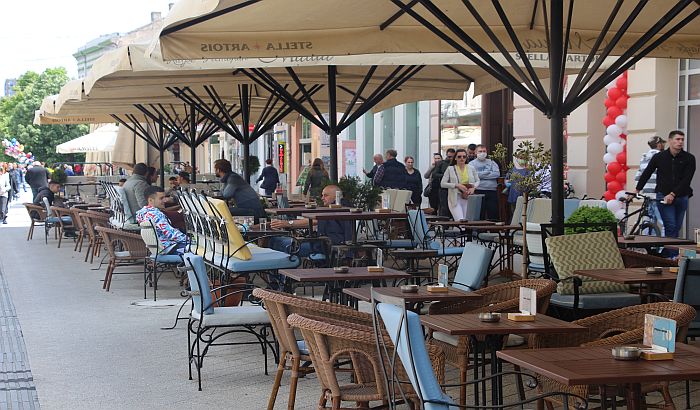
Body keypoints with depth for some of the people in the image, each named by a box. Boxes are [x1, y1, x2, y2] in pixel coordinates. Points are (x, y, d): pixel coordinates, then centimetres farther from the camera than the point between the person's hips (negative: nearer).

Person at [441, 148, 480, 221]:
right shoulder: (450, 169, 2)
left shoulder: (471, 168, 9)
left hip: (468, 198, 3)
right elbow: (442, 184, -3)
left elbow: (477, 181, 17)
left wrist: (473, 187, -6)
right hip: (455, 199, -3)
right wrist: (457, 185, -14)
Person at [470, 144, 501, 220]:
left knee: (493, 214, 1)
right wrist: (488, 172, -3)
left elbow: (497, 174, -2)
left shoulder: (491, 162, 15)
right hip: (478, 191, -2)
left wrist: (481, 175, -6)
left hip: (492, 192, 2)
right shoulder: (472, 163, 8)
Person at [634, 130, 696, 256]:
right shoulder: (659, 157, 1)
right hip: (663, 196, -2)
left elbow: (686, 180, -9)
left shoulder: (689, 158, -1)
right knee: (671, 227, -12)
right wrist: (636, 191, 9)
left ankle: (666, 254, 16)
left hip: (681, 197, 2)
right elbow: (646, 174, 10)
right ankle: (672, 257, -15)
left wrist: (672, 194, -18)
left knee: (677, 228, 6)